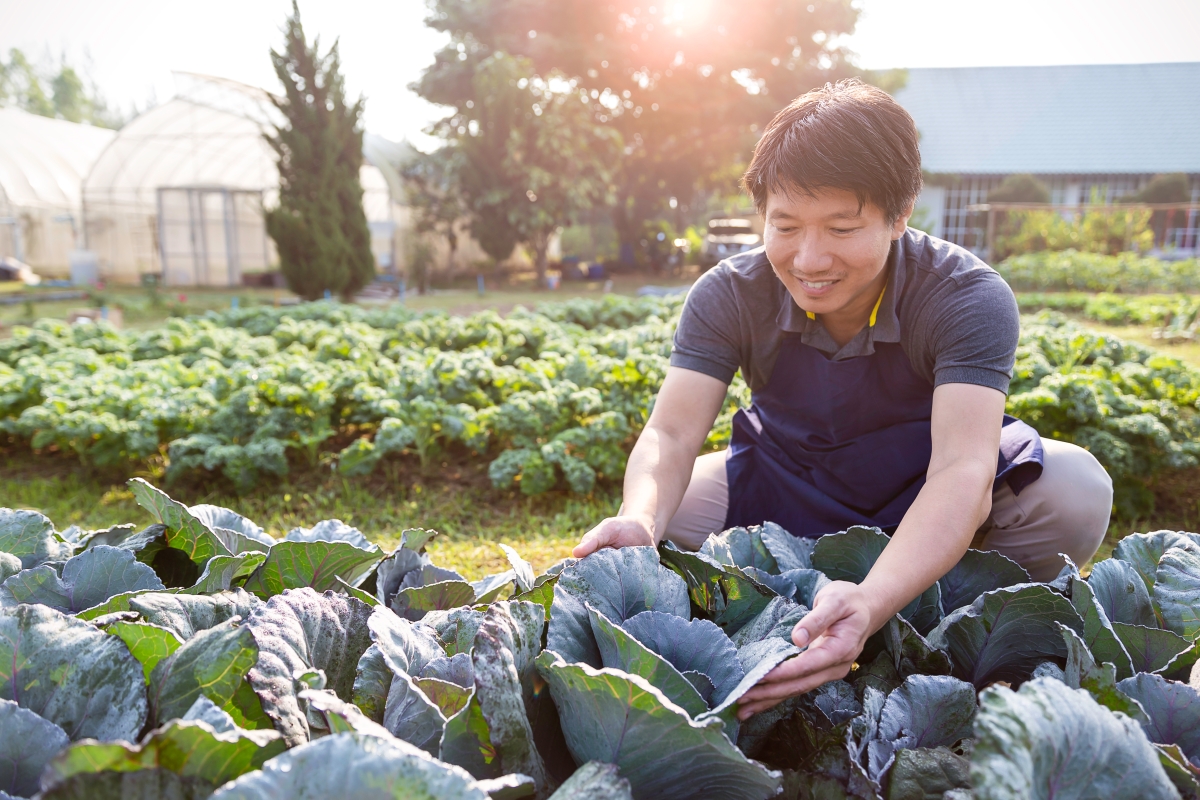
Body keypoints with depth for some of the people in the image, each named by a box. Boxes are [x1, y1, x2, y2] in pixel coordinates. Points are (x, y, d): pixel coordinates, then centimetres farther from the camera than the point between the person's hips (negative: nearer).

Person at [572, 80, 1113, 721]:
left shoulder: (968, 299, -26)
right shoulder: (729, 296, -18)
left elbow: (963, 471, -39)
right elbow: (671, 434, -25)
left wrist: (870, 604, -58)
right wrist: (639, 522, -50)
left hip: (924, 504, 0)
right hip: (787, 494, 1)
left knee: (1074, 491, -29)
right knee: (665, 513, -25)